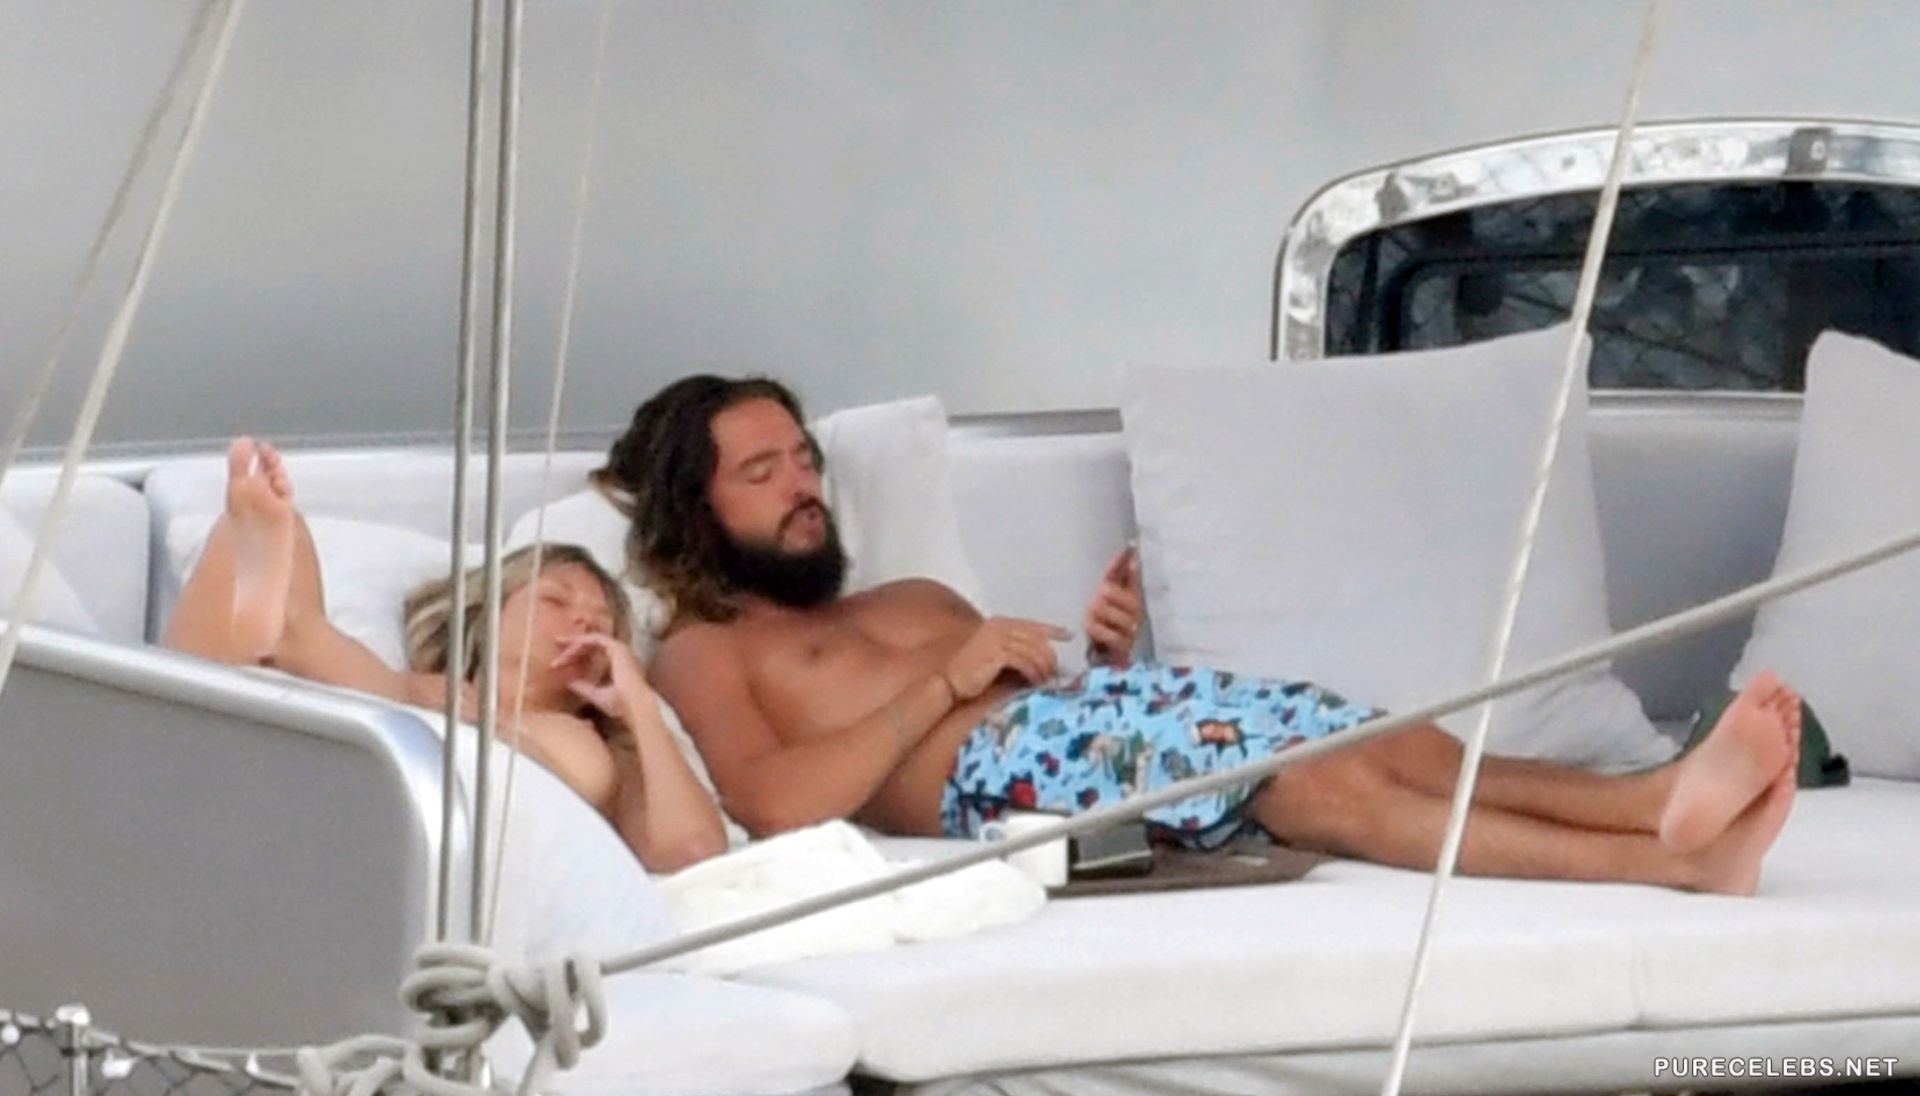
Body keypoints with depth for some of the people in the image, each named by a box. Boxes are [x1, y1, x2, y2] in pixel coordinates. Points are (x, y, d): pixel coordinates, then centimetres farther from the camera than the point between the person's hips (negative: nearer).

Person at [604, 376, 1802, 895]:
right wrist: (945, 679, -9)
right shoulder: (704, 655, 13)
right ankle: (1664, 859, -42)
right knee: (1323, 778, -28)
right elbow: (776, 804, -9)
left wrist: (1110, 653, 3)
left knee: (1379, 737, -20)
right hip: (999, 770, -7)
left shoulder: (915, 598, 36)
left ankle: (1663, 803, -40)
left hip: (1093, 712, 8)